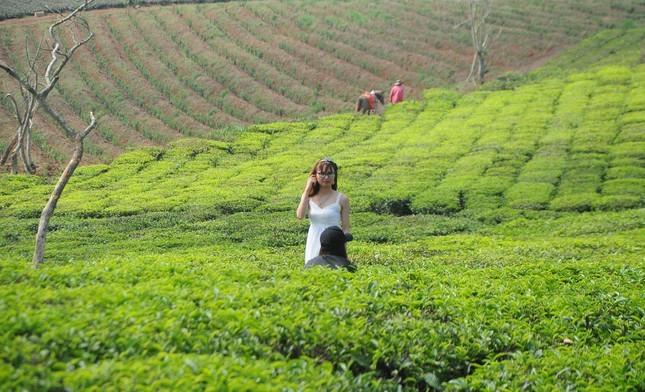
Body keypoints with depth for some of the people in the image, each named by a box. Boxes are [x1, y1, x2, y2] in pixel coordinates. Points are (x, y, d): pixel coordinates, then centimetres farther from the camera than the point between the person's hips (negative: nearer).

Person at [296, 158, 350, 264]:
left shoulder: (342, 199, -2)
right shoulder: (310, 197, 6)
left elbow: (346, 228, -1)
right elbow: (300, 215, -13)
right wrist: (307, 189, -8)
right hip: (313, 247, 3)